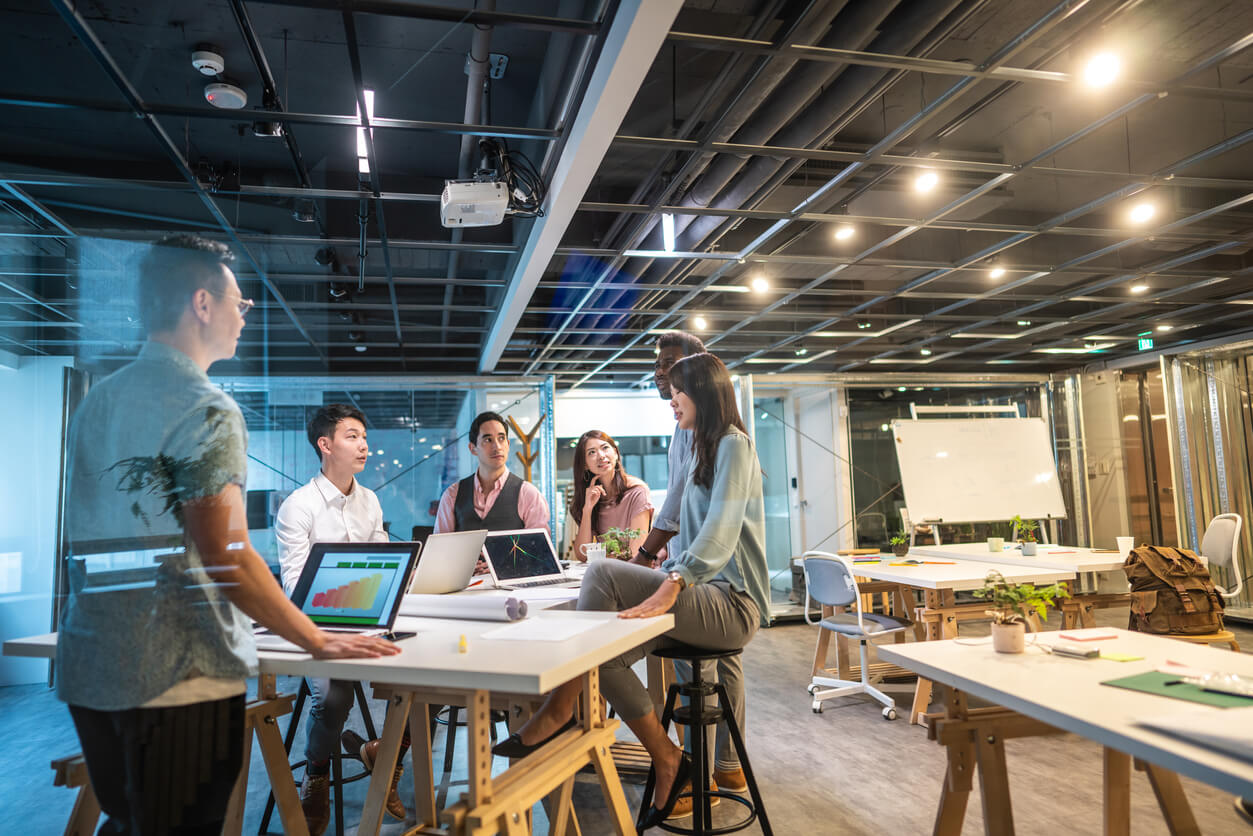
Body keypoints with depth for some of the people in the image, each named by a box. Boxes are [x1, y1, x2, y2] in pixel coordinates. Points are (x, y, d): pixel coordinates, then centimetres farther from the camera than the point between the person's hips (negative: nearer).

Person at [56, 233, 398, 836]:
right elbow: (226, 557, -20)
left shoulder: (97, 400, 13)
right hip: (179, 671, -8)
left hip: (88, 665, 9)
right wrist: (318, 641, -12)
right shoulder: (206, 409, -15)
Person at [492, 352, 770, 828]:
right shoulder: (705, 451, 20)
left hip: (732, 604, -9)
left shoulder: (733, 445, -10)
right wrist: (663, 576, 9)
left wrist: (665, 593, -38)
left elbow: (721, 530, -27)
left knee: (603, 574, -25)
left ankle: (558, 712, -14)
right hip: (708, 597, 9)